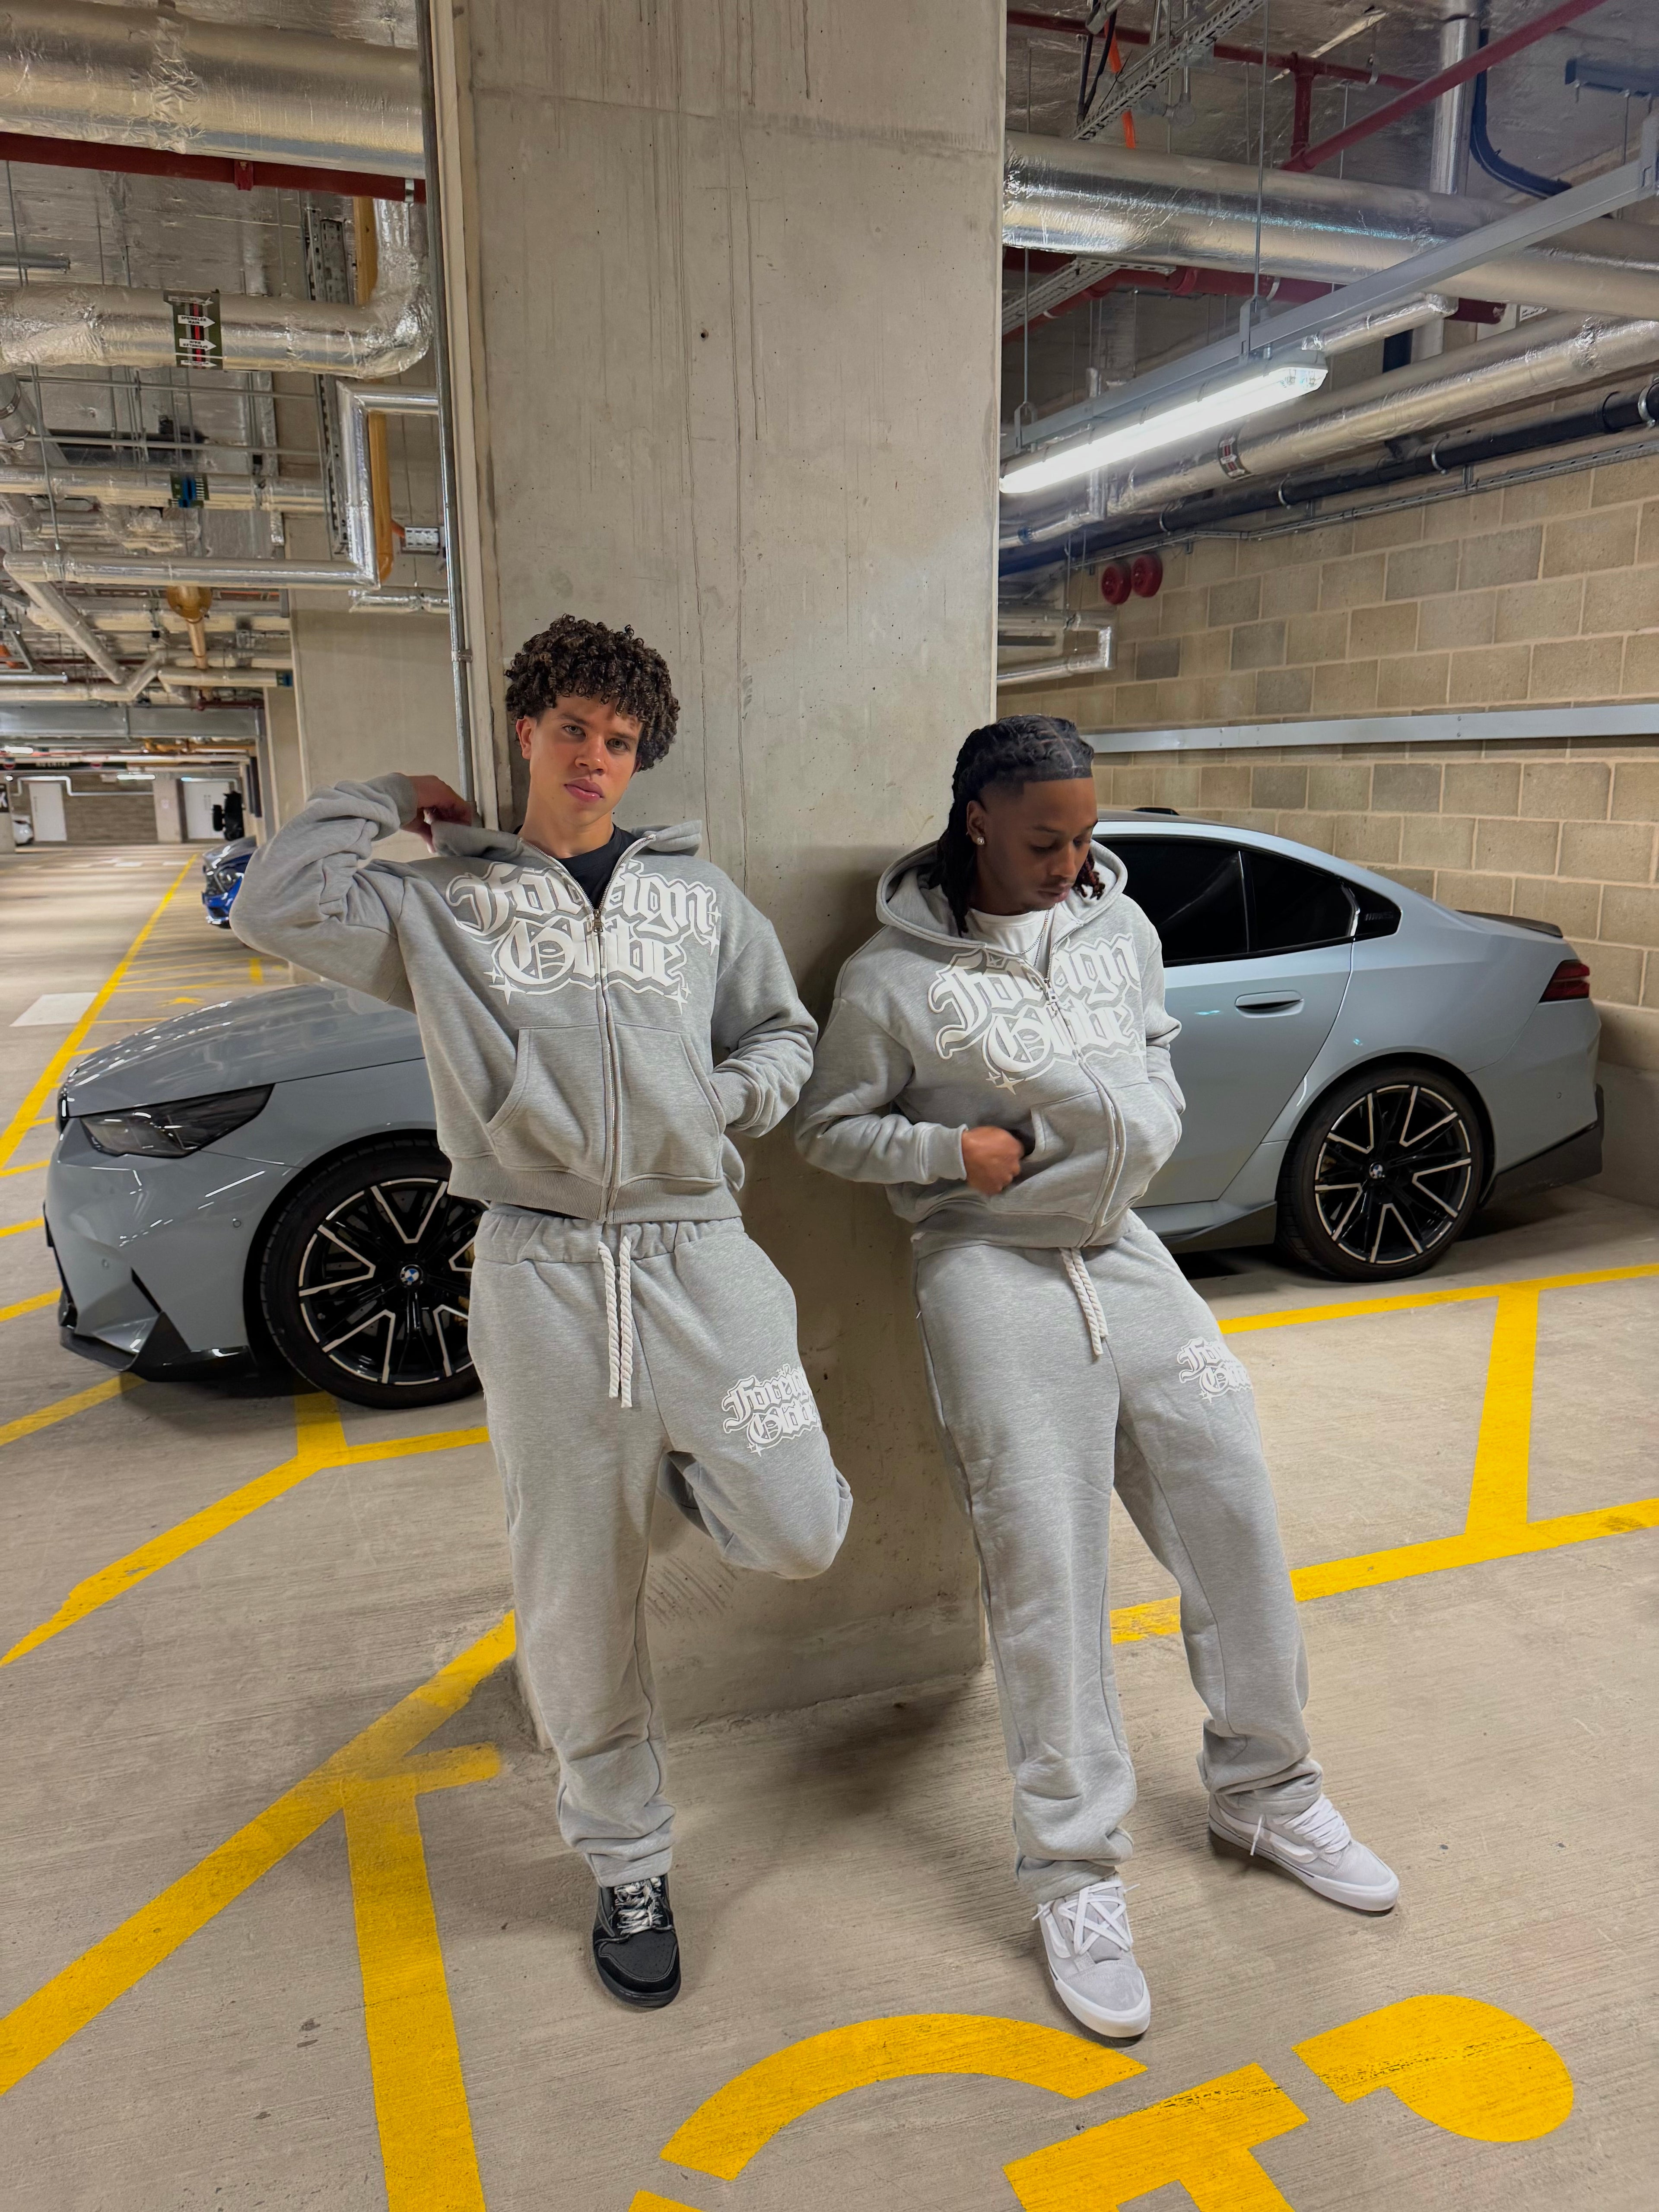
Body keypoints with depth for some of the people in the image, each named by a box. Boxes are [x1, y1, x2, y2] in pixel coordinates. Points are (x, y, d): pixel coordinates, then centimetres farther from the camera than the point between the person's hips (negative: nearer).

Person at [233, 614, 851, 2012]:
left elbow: (787, 1034, 21)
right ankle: (630, 1868, 29)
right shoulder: (442, 900, 9)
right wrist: (388, 799, 7)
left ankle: (685, 1459, 27)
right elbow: (277, 907, -4)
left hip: (696, 1250, 2)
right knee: (579, 1599, 7)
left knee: (797, 1536, -9)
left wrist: (726, 1096, 1)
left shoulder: (699, 895, 14)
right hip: (540, 1272, -1)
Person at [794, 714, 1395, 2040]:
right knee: (1047, 1574, -2)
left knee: (1236, 1516, 9)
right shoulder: (894, 975, -8)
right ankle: (1075, 1876, 17)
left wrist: (1148, 1124, 5)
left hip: (1126, 1254, 6)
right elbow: (830, 1128, 0)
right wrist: (957, 1151, -13)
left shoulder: (1122, 929, 6)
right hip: (995, 1281, -5)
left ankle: (1265, 1791, 33)